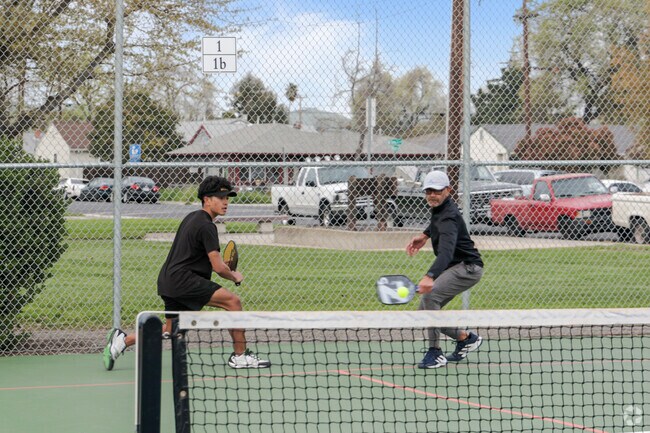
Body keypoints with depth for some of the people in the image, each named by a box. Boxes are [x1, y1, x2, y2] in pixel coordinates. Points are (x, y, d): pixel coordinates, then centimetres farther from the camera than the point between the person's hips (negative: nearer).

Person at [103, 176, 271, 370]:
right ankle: (240, 356, -11)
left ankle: (121, 340, 15)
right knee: (233, 301, -14)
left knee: (170, 331, 16)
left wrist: (219, 263, 21)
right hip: (182, 279, -10)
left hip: (168, 280, 10)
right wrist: (234, 276, 5)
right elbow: (219, 267, -16)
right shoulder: (206, 226, -13)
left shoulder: (192, 217, 17)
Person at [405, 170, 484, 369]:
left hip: (467, 267, -10)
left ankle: (435, 353, -21)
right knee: (424, 311, 5)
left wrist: (430, 276, -59)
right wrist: (426, 235, 14)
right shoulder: (439, 208, 3)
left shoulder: (448, 218, -27)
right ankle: (465, 337, 22)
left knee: (429, 295, -29)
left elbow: (446, 252, -44)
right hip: (454, 268, 10)